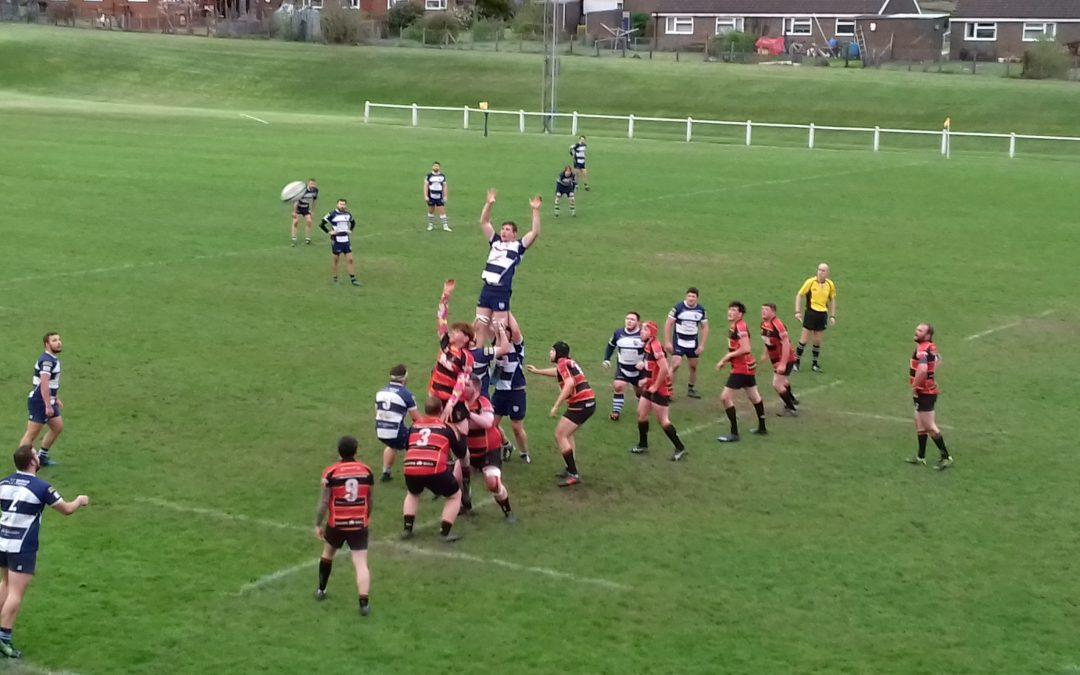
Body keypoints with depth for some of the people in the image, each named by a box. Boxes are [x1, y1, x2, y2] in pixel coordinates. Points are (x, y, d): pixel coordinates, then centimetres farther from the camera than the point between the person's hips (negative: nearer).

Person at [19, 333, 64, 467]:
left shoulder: (54, 358, 13)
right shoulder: (46, 360, -20)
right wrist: (48, 406, -29)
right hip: (39, 402, -10)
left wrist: (56, 399, 28)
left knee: (58, 427, 15)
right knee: (32, 434, -6)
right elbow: (44, 384, -28)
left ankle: (42, 456, 25)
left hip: (48, 401, 10)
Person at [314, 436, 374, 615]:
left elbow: (324, 502, -9)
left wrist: (318, 524, 3)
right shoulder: (366, 471, -1)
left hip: (337, 524, 0)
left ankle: (321, 590, 39)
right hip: (360, 524, 0)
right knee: (361, 564, -2)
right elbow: (369, 500, 9)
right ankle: (364, 603, -14)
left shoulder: (331, 472, -10)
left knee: (328, 553, 26)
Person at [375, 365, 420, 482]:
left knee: (392, 445, 36)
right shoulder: (406, 394, -7)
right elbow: (416, 418, 0)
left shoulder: (380, 392, 10)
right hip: (396, 433, -6)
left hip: (380, 432, 6)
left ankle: (385, 473, 38)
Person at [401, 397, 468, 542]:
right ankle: (445, 532, 11)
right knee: (455, 495, 21)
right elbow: (461, 453, 21)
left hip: (410, 469, 3)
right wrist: (462, 434, 36)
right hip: (435, 470, -3)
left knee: (412, 494, 36)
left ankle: (407, 528, 24)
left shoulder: (414, 425, 21)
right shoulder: (446, 427, 14)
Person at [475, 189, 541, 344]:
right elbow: (484, 222, 16)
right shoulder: (495, 242, 15)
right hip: (486, 290, 5)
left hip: (502, 294, -5)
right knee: (481, 327, 7)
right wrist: (489, 204, 5)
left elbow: (535, 232, -10)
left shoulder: (518, 247, 2)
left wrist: (535, 211, -15)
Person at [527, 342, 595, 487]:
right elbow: (559, 373, 42)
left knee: (560, 435, -6)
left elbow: (570, 383, -26)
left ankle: (573, 475, -10)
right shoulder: (569, 363, 19)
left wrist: (556, 406, -25)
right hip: (589, 403, 10)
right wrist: (537, 371, 53)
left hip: (580, 404, -10)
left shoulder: (563, 363, -9)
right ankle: (571, 470, 23)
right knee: (567, 435, 22)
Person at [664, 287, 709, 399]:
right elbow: (668, 324, -9)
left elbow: (705, 327, 7)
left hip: (693, 343, 4)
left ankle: (691, 389, 29)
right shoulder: (678, 307, -12)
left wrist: (702, 345, 0)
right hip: (679, 341, -4)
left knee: (693, 366, 11)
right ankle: (669, 391, -11)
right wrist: (667, 342, -12)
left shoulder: (701, 310, -1)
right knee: (675, 365, -17)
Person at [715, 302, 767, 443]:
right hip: (748, 366, 11)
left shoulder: (740, 327, -20)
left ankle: (734, 433, -7)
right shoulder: (733, 327, 9)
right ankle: (762, 427, 39)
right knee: (754, 396, 23)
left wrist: (728, 356, -17)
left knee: (725, 397, -10)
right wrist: (724, 361, 7)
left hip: (741, 368, -11)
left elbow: (745, 349, -27)